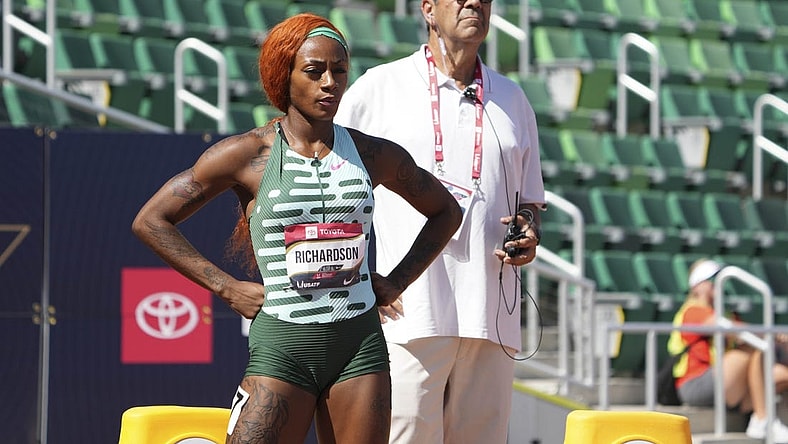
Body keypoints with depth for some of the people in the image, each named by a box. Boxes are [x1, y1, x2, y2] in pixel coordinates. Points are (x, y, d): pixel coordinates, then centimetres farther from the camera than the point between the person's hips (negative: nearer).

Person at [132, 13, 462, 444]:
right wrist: (226, 287, -4)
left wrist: (397, 280, 11)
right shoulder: (248, 154, -2)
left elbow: (445, 211, 24)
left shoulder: (372, 154, 8)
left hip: (361, 346, 3)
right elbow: (151, 220, 1)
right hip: (282, 346, -3)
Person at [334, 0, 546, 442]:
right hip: (408, 315, -4)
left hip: (492, 318, 4)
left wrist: (529, 237, 2)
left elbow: (530, 202, 26)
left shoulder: (512, 99, 20)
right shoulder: (380, 88, 7)